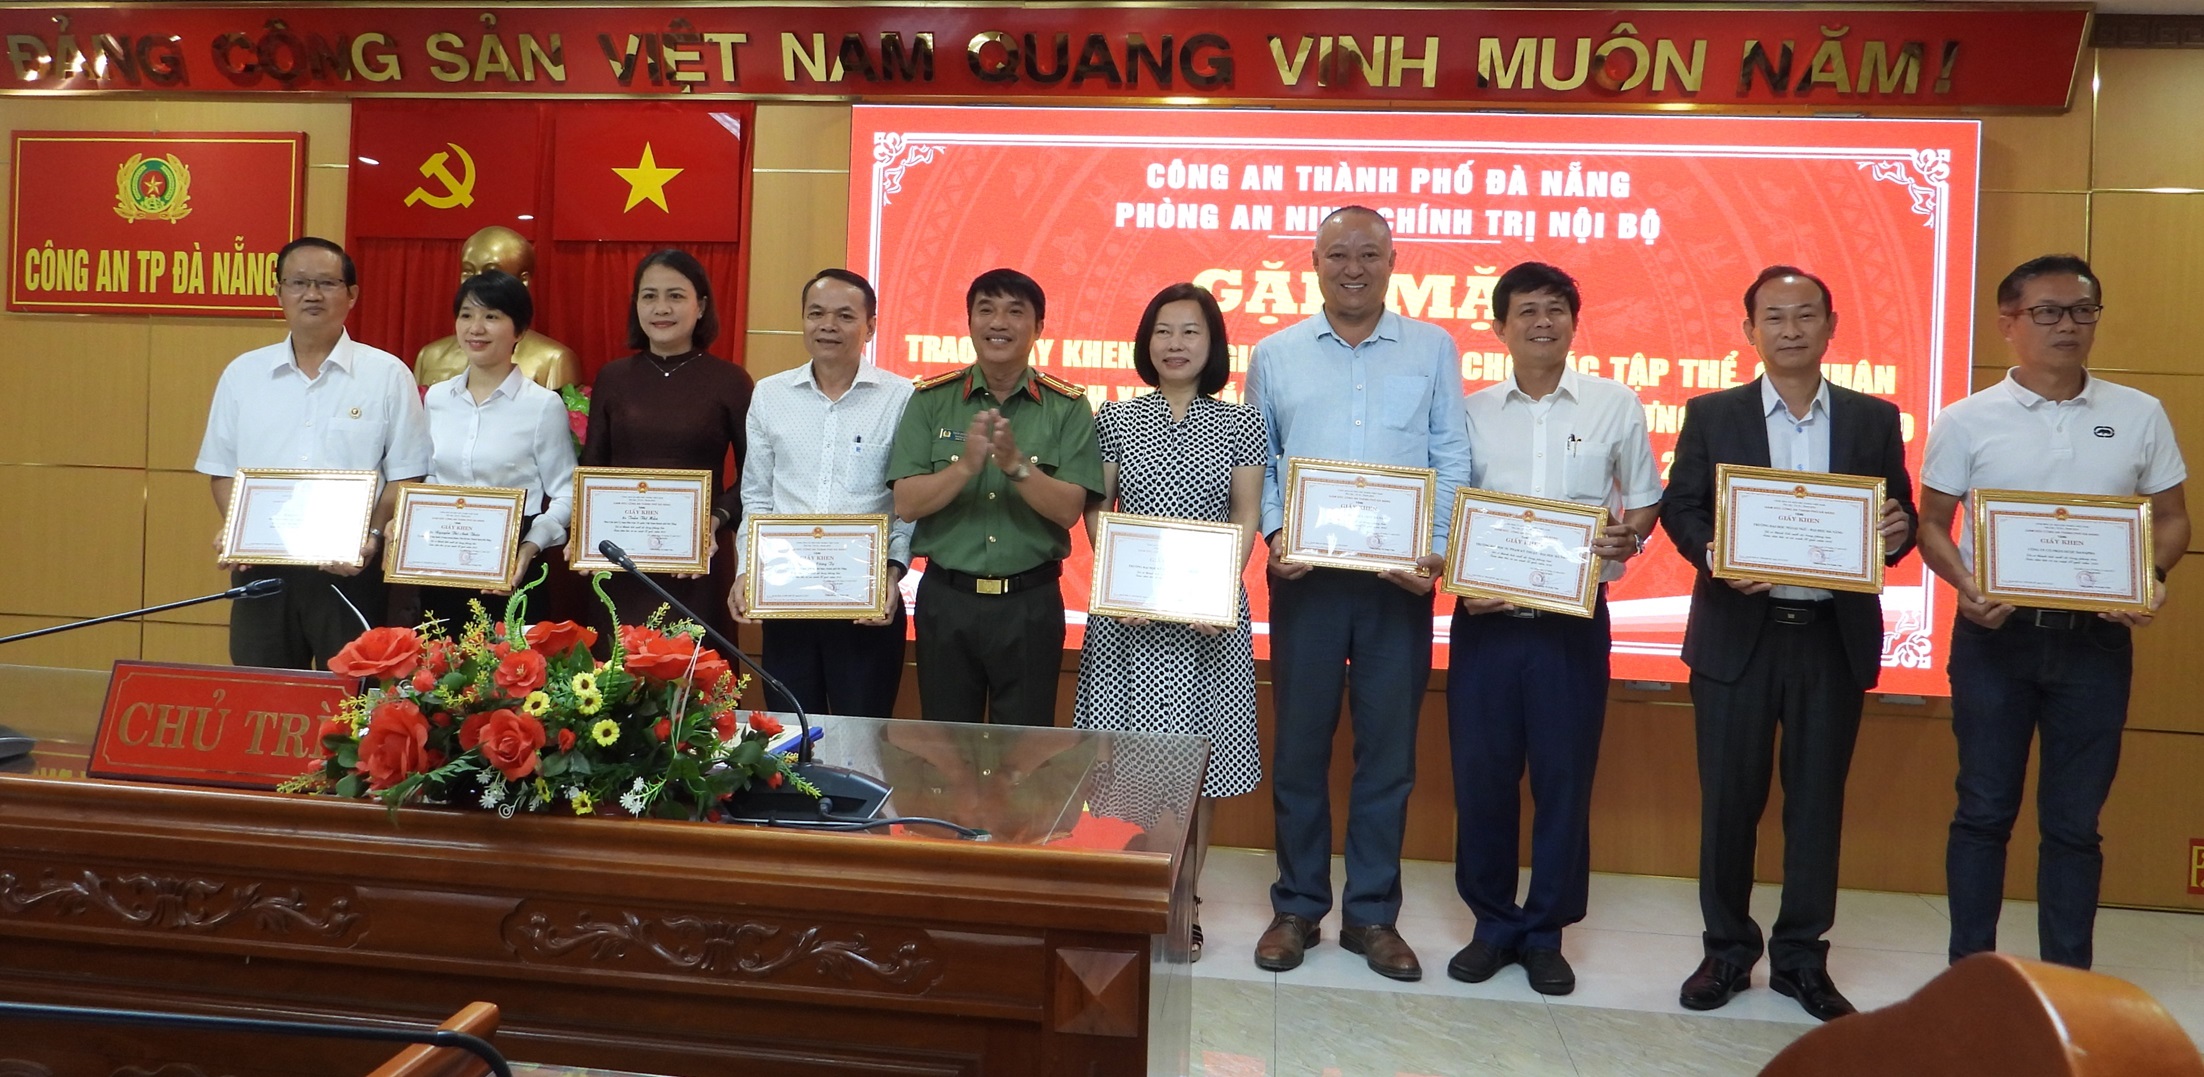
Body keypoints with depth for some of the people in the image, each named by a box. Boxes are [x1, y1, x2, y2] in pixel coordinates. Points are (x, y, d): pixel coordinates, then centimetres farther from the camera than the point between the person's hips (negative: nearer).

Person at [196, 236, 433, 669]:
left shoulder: (388, 376, 1)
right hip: (260, 566, 3)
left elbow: (404, 476, 0)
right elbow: (222, 469, 14)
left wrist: (373, 535, -15)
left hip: (349, 570, -3)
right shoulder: (243, 374, 10)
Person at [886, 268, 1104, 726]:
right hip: (946, 598, 1)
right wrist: (966, 465, -21)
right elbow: (906, 504, -5)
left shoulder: (1067, 406, 0)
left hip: (1030, 602, -1)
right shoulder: (932, 400, 2)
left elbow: (1068, 510, -9)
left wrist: (1015, 463, -24)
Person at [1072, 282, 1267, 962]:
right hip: (1128, 613, 0)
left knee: (1198, 757, 4)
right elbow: (1096, 510, 6)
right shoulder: (1115, 420, 5)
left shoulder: (1239, 423, 5)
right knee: (1127, 757, 1)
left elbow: (1246, 516, 3)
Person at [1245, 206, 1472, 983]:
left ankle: (1372, 913, 19)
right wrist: (1273, 534, -7)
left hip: (1399, 578, 0)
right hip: (1304, 574, 0)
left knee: (1388, 747, 6)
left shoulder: (1434, 350, 6)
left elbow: (1451, 460, 3)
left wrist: (1437, 551, -9)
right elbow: (1256, 459, 8)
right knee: (1299, 744, 7)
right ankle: (1297, 907, 20)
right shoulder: (1276, 354, 7)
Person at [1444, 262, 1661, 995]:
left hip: (1574, 619, -1)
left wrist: (1629, 535, -12)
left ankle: (1546, 933, 20)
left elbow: (1647, 502, 11)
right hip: (1485, 619, 1)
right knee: (1481, 776, 4)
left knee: (1564, 777, 5)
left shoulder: (1616, 405, 5)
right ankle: (1493, 923, 21)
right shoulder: (1472, 411, 6)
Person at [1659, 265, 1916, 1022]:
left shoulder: (1875, 419, 8)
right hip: (1737, 632, -1)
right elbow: (1679, 508, 1)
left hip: (1835, 635, 1)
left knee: (1817, 801, 8)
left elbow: (1900, 518, 8)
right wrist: (1716, 557, -18)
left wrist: (1897, 532, -16)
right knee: (1728, 799, 5)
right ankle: (1728, 951, 20)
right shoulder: (1712, 414, 4)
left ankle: (1802, 958, 21)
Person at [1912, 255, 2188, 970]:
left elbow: (2171, 517, 10)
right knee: (1984, 811, 7)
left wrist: (2153, 576, -11)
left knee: (2074, 822, 9)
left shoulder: (2140, 416, 5)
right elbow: (1932, 524, 3)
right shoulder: (1967, 421, -1)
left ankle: (2069, 982, 20)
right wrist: (1966, 587, -15)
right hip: (1995, 636, -1)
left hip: (2096, 642, 1)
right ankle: (1971, 970, 18)